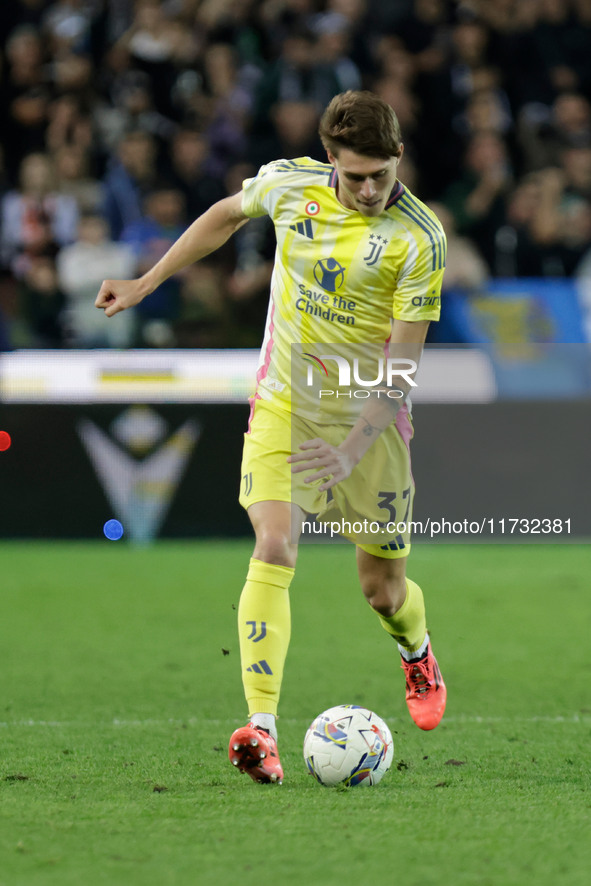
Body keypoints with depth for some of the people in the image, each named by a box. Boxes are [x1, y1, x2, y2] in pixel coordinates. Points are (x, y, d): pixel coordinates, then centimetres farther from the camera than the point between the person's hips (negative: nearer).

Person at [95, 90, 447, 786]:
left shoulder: (420, 239, -17)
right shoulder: (288, 184, -7)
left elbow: (403, 362, -18)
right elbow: (226, 216, 16)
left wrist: (353, 447, -29)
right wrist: (146, 284, 17)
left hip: (370, 417, -1)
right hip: (282, 405, 1)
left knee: (383, 590, 9)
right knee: (273, 550, -21)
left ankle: (417, 655, 46)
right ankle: (261, 730, -28)